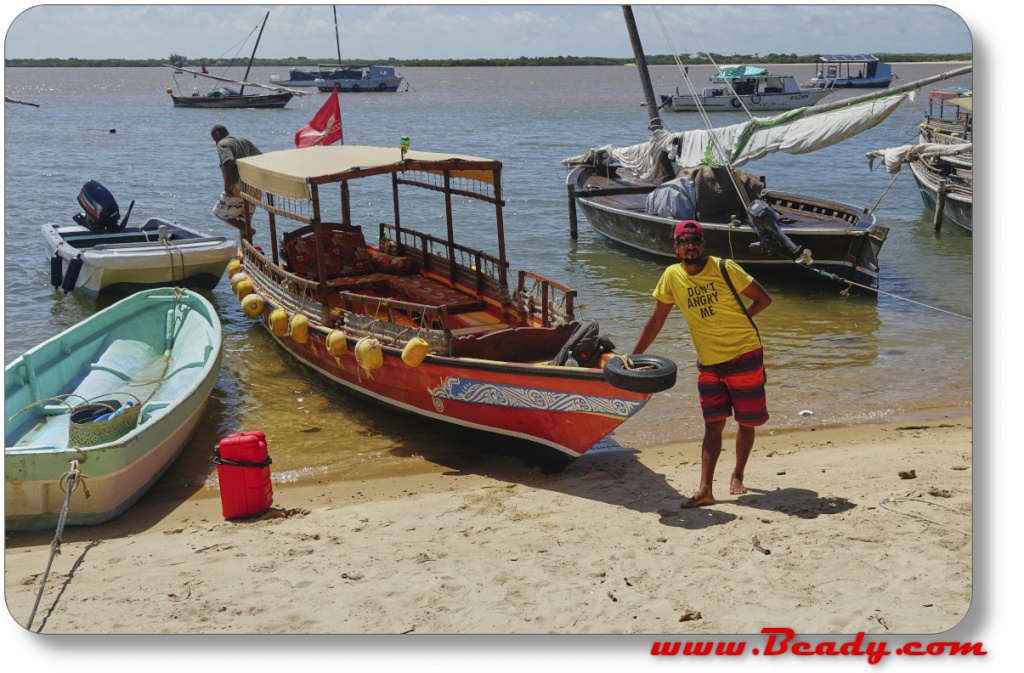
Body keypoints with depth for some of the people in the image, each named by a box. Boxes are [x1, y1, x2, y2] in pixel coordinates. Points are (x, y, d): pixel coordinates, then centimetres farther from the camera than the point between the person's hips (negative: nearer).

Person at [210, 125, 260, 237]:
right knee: (243, 220, 16)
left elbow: (230, 162, -23)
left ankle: (247, 230, -6)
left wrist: (226, 185, -20)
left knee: (220, 212, 9)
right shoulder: (243, 141, 19)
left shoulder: (223, 144, -5)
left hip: (237, 187, -8)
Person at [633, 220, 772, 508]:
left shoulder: (724, 268, -12)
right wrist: (633, 356, 5)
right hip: (709, 362, 2)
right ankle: (705, 490, -3)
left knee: (746, 421, 8)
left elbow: (763, 299, -5)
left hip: (744, 355, -2)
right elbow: (656, 319, 6)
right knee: (713, 425, -1)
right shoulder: (672, 276, -3)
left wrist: (734, 320, -10)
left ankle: (738, 476, 26)